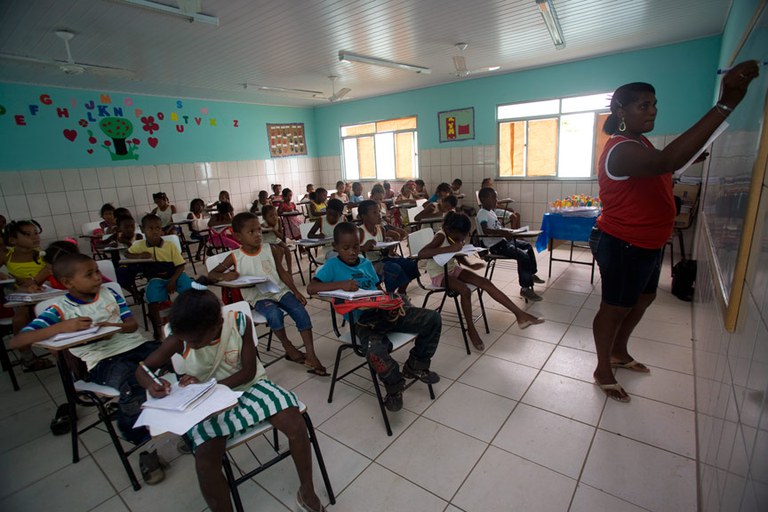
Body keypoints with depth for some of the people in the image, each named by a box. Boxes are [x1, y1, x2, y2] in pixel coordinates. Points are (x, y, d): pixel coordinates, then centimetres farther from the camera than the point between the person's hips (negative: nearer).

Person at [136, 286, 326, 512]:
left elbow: (248, 372, -15)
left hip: (248, 387, 0)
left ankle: (307, 492, 6)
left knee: (295, 423, -19)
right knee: (205, 462, -24)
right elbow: (142, 369, -3)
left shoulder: (239, 322, -22)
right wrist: (151, 383, -27)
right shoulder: (179, 339, -17)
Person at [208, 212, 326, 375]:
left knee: (301, 312, -20)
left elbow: (282, 272, 6)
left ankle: (311, 355, -13)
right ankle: (288, 347, -5)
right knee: (275, 314, -33)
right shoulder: (235, 257, -2)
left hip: (279, 290, 3)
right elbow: (211, 273, 5)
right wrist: (223, 276, -20)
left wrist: (296, 291, -4)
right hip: (258, 296, -2)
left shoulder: (270, 249, 2)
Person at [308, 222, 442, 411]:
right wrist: (341, 284, -23)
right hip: (362, 320, -5)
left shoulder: (366, 263, 18)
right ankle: (394, 385, -2)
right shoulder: (333, 265, 2)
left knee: (433, 318, -7)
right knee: (375, 351, -38)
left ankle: (415, 365, 15)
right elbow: (311, 288, -10)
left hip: (385, 311, 6)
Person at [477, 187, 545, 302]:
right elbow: (485, 230, -36)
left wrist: (506, 233, 5)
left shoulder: (491, 211, 12)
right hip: (495, 245, -11)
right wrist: (503, 232, -39)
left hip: (503, 240, 11)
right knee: (523, 256, -22)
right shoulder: (482, 214, -19)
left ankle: (532, 274, 39)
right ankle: (525, 288, -10)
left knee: (528, 246, 22)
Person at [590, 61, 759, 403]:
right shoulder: (621, 150, -25)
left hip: (645, 243, 10)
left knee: (643, 298, 23)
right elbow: (667, 161, -45)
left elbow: (662, 167, 25)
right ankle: (603, 371, 24)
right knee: (615, 308, 4)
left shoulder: (639, 143, 9)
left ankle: (619, 353, 43)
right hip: (622, 246, -10)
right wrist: (726, 103, -46)